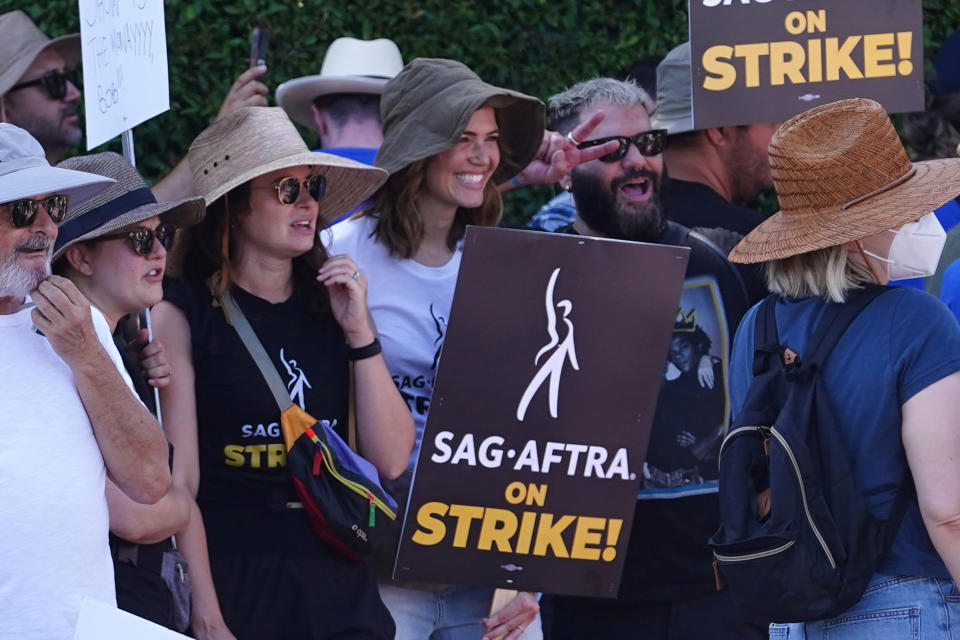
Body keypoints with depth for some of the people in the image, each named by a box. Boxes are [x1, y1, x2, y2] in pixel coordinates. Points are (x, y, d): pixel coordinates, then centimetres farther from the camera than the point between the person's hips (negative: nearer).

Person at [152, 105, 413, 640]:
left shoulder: (333, 305, 9)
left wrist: (361, 333, -4)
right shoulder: (183, 319, -3)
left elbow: (391, 461, 3)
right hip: (233, 580, -4)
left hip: (339, 588, 4)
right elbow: (178, 481, -9)